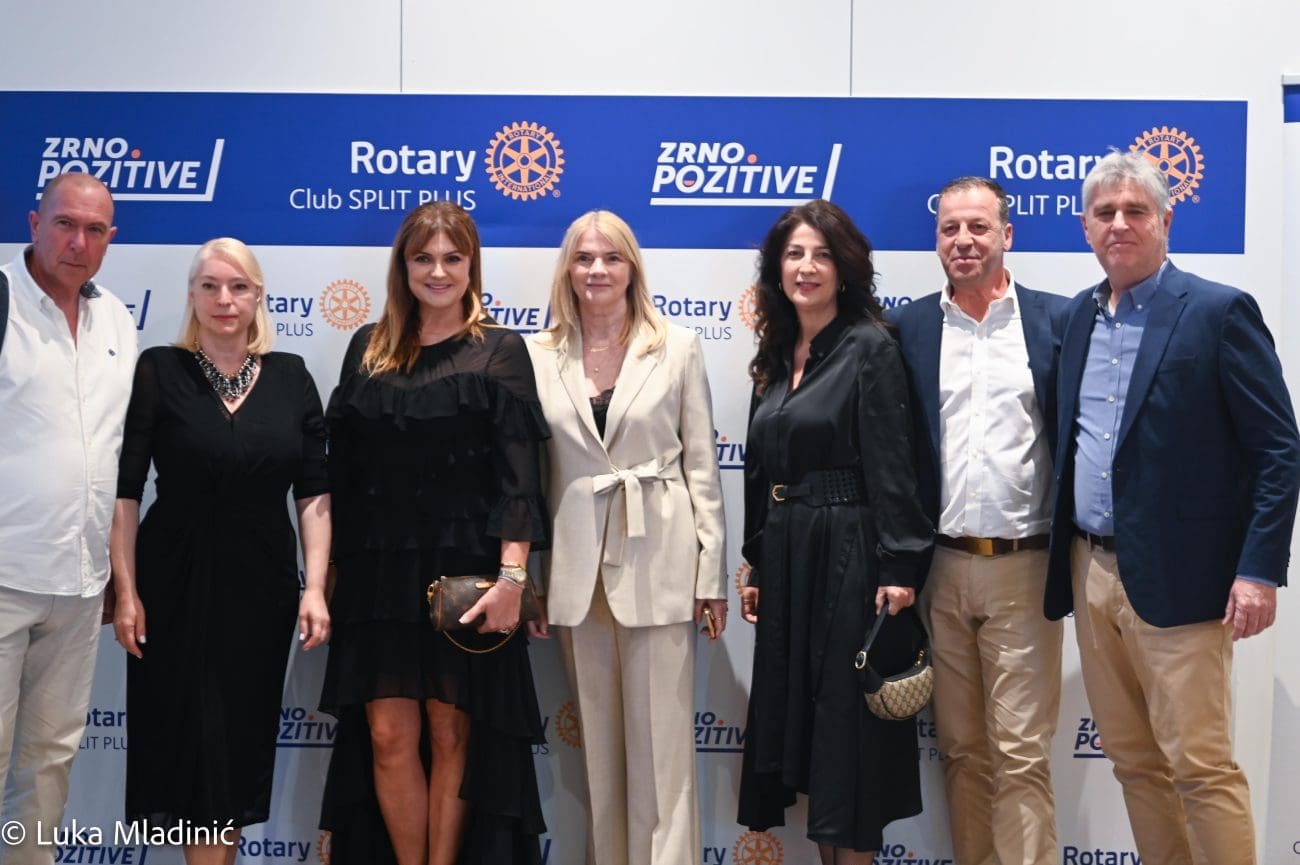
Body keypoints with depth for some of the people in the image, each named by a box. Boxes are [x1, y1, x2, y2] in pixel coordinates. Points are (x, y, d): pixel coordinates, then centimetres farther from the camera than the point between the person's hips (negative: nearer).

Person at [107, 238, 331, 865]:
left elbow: (314, 492, 2)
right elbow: (124, 489, -5)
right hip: (176, 583, -2)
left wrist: (315, 587, -5)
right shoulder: (159, 371, -4)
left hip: (262, 584, 2)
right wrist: (127, 591, -9)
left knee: (245, 739, 11)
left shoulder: (291, 376, 2)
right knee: (191, 736, 4)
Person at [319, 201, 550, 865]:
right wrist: (331, 568, 8)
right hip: (380, 572, 3)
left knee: (452, 735, 4)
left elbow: (516, 473, -7)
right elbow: (342, 466, 11)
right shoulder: (368, 349, 10)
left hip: (465, 569, -3)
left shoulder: (499, 351, 0)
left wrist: (512, 576, -15)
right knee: (388, 737, 2)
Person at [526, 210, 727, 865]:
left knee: (659, 737, 2)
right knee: (597, 737, 11)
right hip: (577, 564, 2)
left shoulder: (678, 347, 2)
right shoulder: (538, 356, 5)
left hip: (656, 559, -2)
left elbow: (701, 464, 1)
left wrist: (712, 572, -3)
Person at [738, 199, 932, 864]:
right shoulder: (775, 356, 12)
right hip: (784, 555, 7)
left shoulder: (870, 348, -9)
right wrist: (755, 566, 14)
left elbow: (891, 466, -14)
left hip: (849, 556, -7)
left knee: (848, 715, 1)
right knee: (797, 710, 12)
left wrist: (898, 569, -18)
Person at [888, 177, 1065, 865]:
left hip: (1024, 568, -2)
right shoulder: (908, 328, 6)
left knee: (1021, 753, 2)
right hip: (941, 568, 2)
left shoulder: (1057, 319, 2)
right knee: (961, 749, 12)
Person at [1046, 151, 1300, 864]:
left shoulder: (1218, 312, -7)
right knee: (1133, 761, 13)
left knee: (1201, 766, -1)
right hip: (1090, 573, 6)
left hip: (1175, 582, -6)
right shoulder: (1078, 317, 11)